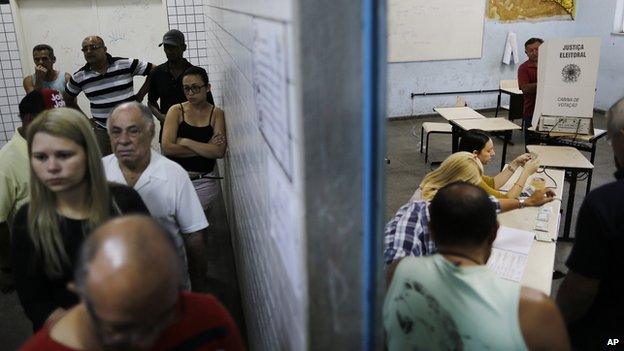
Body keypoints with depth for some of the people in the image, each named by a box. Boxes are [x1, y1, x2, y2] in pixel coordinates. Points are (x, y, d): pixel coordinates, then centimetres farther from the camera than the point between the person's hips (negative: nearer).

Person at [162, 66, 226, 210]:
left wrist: (185, 142, -12)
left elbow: (219, 152, -11)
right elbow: (167, 148, -11)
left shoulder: (216, 114, 2)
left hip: (204, 182, 0)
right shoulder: (176, 111, 1)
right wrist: (206, 149, -10)